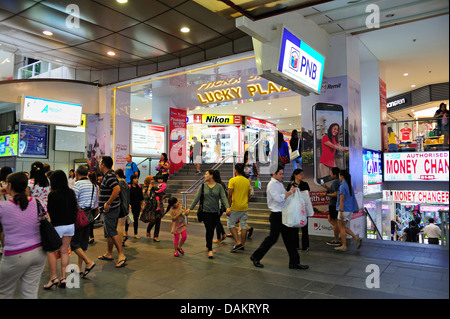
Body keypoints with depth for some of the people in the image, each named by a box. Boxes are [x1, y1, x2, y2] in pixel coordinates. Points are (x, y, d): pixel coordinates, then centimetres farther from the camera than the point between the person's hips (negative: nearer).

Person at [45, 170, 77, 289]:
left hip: (57, 226, -5)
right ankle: (63, 278, 14)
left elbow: (49, 212, -10)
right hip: (70, 225, 5)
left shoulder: (52, 194, -14)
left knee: (51, 251, 10)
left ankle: (53, 277, 10)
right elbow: (75, 208, 7)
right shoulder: (71, 193, 1)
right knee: (64, 252, 11)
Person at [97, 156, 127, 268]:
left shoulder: (109, 176, -17)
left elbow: (117, 189, -32)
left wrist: (108, 203, -26)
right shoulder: (109, 174, 15)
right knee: (109, 232, 17)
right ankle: (108, 254, 27)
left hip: (110, 209, -11)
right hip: (109, 209, 11)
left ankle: (121, 255, -10)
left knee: (112, 232, -11)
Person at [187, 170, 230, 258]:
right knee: (209, 230, -7)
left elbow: (223, 197, -8)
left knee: (211, 230, 11)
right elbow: (197, 198, 3)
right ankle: (210, 250, -2)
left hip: (215, 212, 1)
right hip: (206, 212, -1)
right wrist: (190, 208, 0)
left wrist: (227, 207, -23)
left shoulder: (219, 186, 1)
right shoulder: (203, 186, 2)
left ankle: (208, 245, 33)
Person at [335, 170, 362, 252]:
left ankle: (344, 246, 6)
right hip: (350, 209, 9)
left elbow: (342, 199, -19)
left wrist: (341, 212, -20)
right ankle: (357, 238, 3)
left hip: (344, 209, -9)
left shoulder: (342, 186, -14)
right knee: (344, 227, 15)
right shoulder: (350, 185, 13)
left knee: (342, 227, 1)